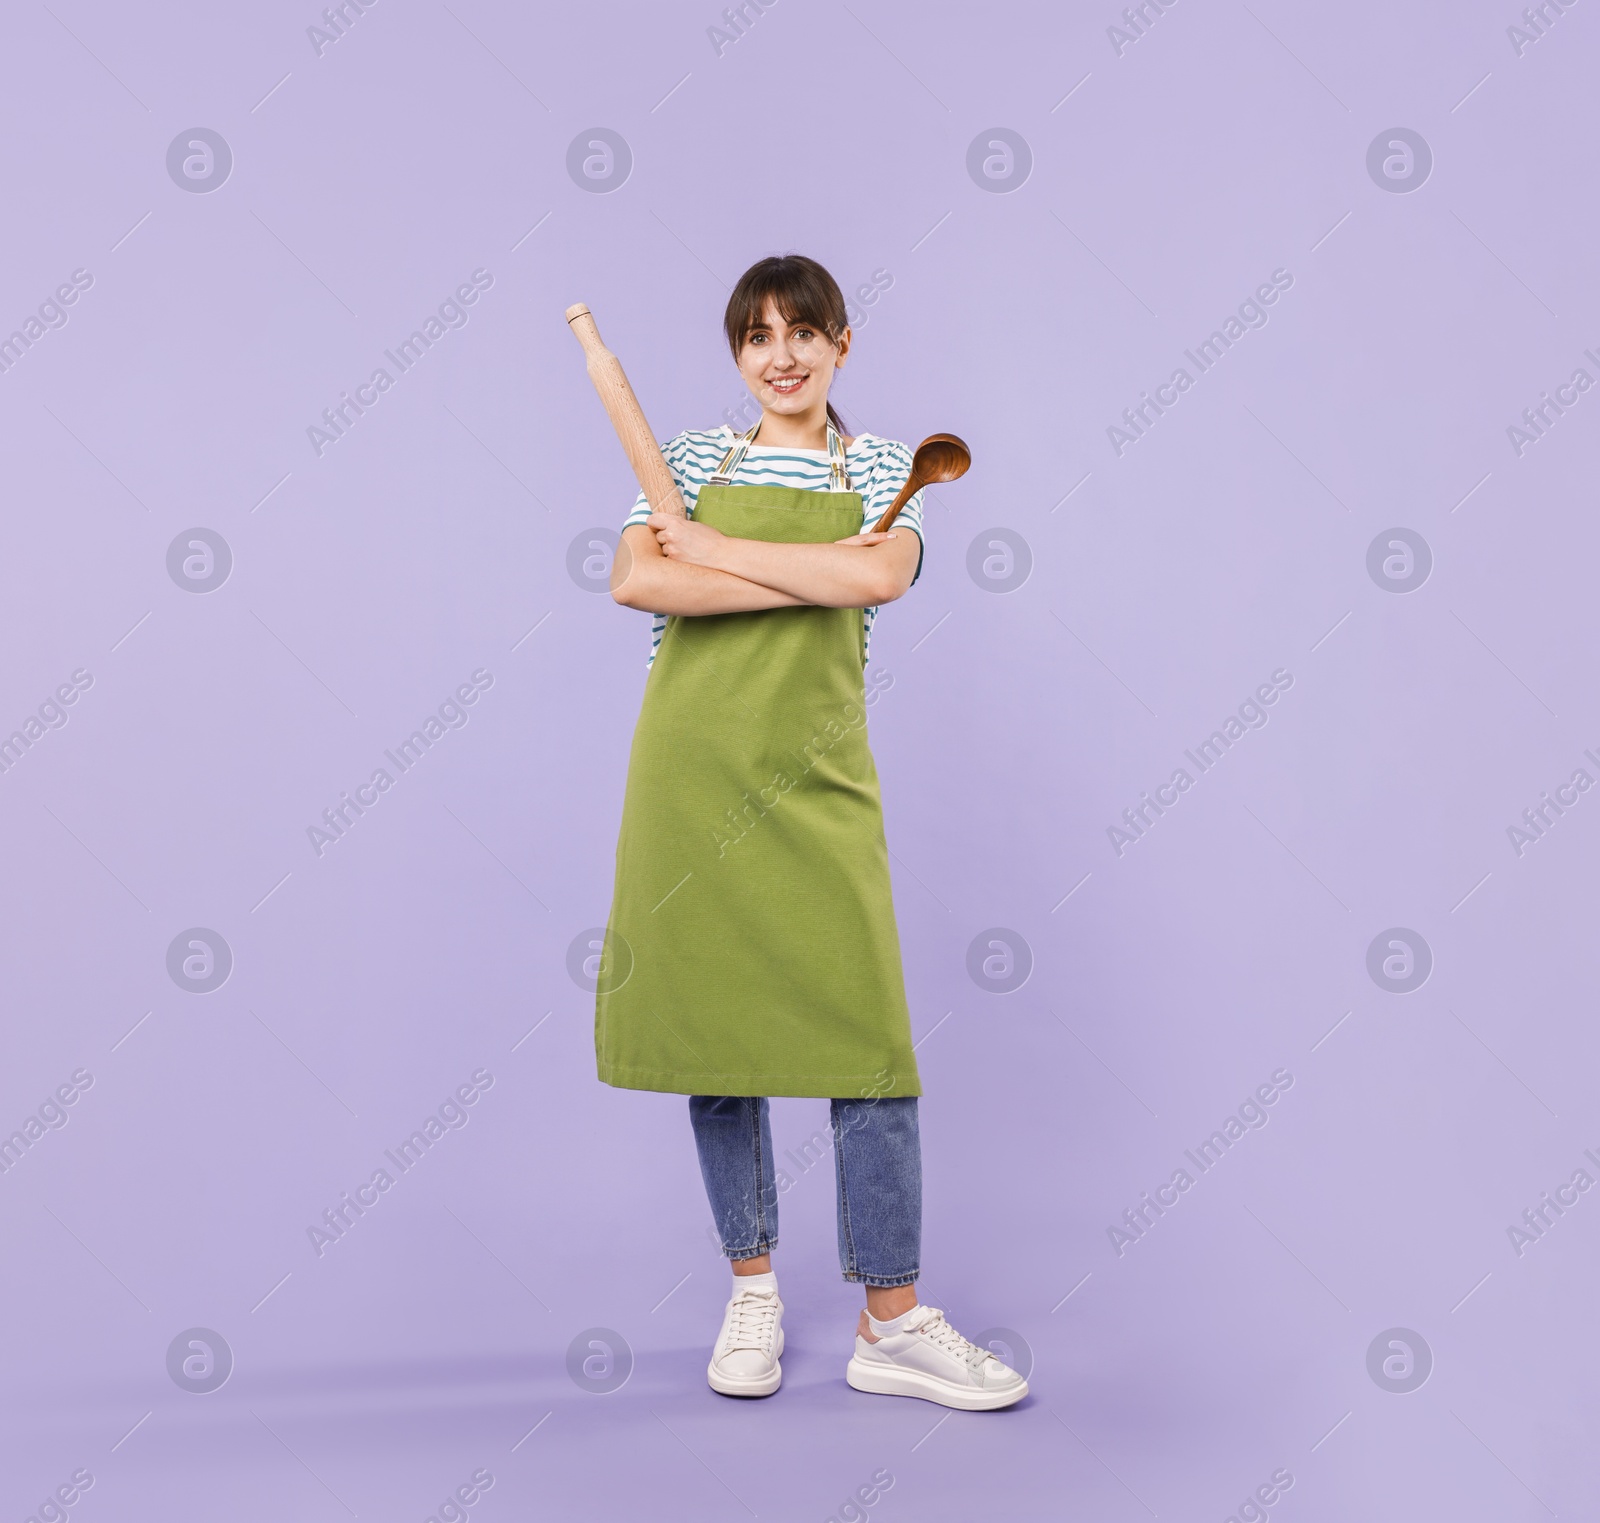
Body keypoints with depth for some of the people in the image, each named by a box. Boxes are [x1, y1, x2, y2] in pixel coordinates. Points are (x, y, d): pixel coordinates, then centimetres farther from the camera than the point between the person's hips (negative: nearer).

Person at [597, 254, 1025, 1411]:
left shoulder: (880, 468, 8)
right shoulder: (696, 458, 8)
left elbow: (881, 577, -14)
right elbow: (637, 582, -10)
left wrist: (707, 545, -9)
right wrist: (809, 576, -12)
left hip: (816, 781, -1)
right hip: (695, 772, 1)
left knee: (866, 1036, -4)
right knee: (714, 1026, 7)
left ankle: (894, 1325, 8)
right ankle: (753, 1291, 24)